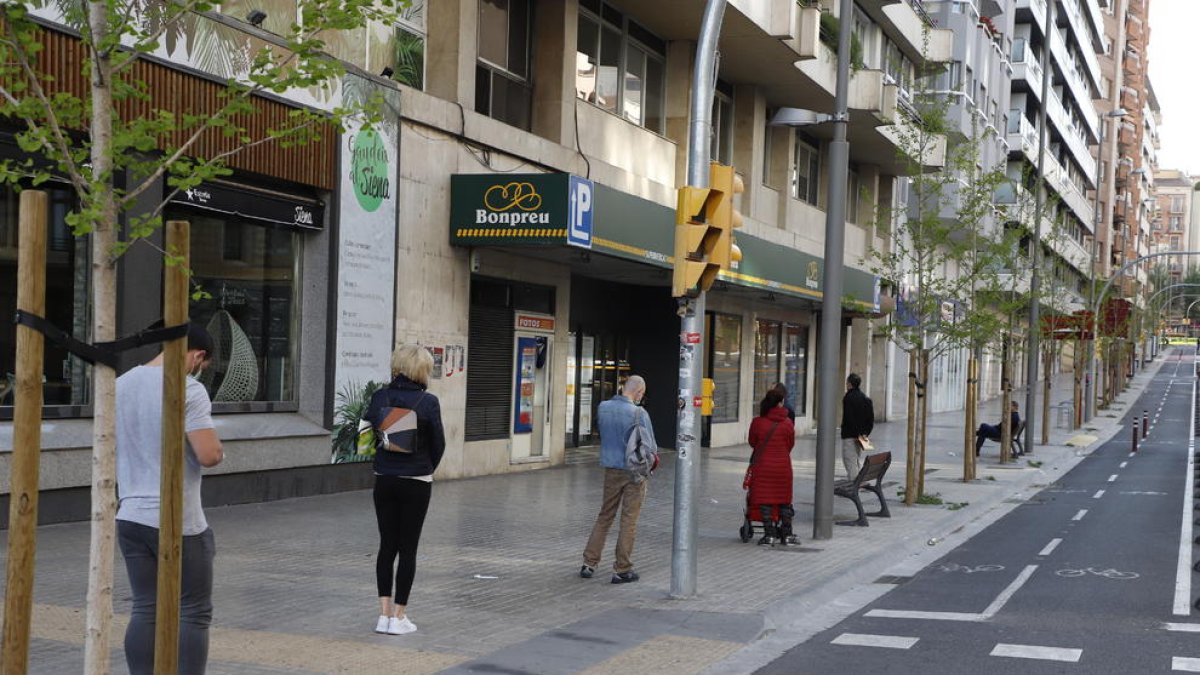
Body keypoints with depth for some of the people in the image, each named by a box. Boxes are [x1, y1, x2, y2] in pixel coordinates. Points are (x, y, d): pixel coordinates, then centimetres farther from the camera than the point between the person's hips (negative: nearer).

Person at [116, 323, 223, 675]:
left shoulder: (120, 384, 9)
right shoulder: (188, 389, -14)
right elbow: (209, 455, -20)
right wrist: (218, 448, 0)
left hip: (131, 516, 6)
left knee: (145, 610, 10)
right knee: (193, 613, 2)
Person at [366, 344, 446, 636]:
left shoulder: (380, 397, -3)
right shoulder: (428, 402, -12)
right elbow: (438, 444, -6)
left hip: (384, 480, 3)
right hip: (416, 483, -3)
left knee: (387, 546, 12)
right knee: (408, 549, 4)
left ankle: (385, 613, 10)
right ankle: (399, 617, 6)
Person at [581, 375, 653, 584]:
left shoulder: (603, 408, -1)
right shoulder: (638, 413, -17)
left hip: (611, 469, 5)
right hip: (634, 470, -5)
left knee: (604, 516, 16)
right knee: (629, 520, 4)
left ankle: (589, 563, 16)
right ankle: (622, 569, 7)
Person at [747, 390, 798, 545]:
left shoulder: (757, 422, -7)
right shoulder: (787, 423, -5)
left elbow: (752, 442, 6)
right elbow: (791, 444, 6)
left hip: (762, 465, -1)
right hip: (783, 466, 1)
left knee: (764, 500, 5)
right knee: (784, 500, 13)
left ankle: (770, 534, 1)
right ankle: (787, 534, 15)